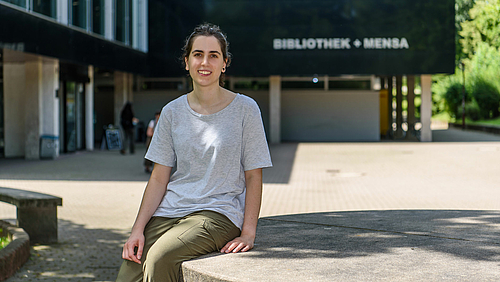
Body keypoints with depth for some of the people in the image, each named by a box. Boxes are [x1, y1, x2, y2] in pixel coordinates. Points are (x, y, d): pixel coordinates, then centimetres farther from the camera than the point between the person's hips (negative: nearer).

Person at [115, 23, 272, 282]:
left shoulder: (244, 109, 0)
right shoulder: (172, 112, 9)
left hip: (219, 212, -3)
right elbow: (159, 177, 7)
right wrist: (138, 229, -4)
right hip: (169, 210, 3)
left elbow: (253, 177, 0)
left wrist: (248, 234, -10)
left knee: (159, 258, -29)